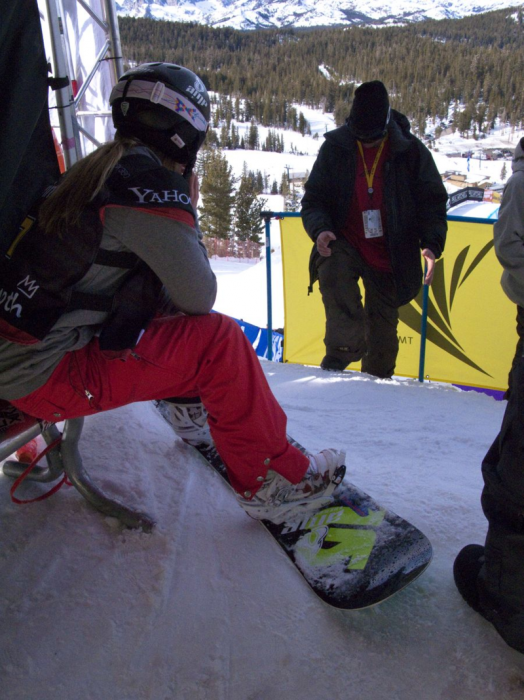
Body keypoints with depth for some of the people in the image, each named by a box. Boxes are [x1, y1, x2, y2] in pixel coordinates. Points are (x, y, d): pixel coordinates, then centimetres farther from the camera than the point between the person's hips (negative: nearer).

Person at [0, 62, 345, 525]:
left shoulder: (99, 168, 11)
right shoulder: (150, 181, -17)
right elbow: (200, 297, -13)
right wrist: (189, 212, -1)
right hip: (43, 373, -9)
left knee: (171, 315, 19)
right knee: (218, 339, -14)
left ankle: (189, 401, 36)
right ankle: (269, 480, -2)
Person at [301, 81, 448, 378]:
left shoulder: (410, 150, -5)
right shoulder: (335, 147, -4)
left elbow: (433, 200, -2)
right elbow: (314, 198, 1)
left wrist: (432, 244, -17)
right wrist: (320, 229, -20)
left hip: (391, 254, 0)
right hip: (344, 244, 0)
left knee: (384, 326, 9)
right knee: (332, 272, -36)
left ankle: (378, 379, 32)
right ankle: (344, 349, -32)